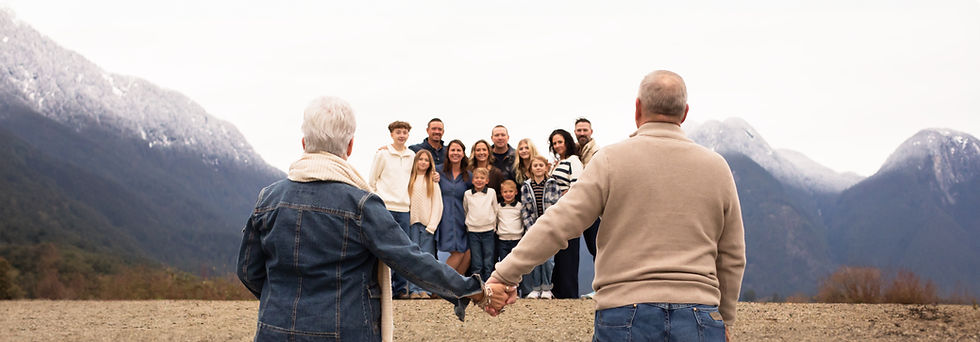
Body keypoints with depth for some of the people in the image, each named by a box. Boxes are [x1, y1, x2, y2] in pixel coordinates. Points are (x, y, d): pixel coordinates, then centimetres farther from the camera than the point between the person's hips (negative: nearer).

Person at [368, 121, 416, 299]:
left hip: (403, 209, 4)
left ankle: (401, 287, 10)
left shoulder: (411, 156, 11)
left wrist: (407, 200, 14)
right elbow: (371, 181, 3)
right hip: (385, 207, -4)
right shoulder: (382, 154, 0)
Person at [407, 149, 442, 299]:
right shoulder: (409, 179, 12)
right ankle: (414, 289, -4)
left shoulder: (433, 181, 13)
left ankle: (424, 289, -4)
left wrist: (432, 225, -3)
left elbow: (437, 205, 7)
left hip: (427, 224, 0)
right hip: (412, 222, 0)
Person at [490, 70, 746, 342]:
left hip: (625, 313, -2)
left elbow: (558, 224, -8)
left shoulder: (612, 159, -2)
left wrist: (504, 275, -2)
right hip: (698, 318, 3)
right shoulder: (717, 167, 8)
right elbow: (732, 257, 13)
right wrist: (725, 320, 25)